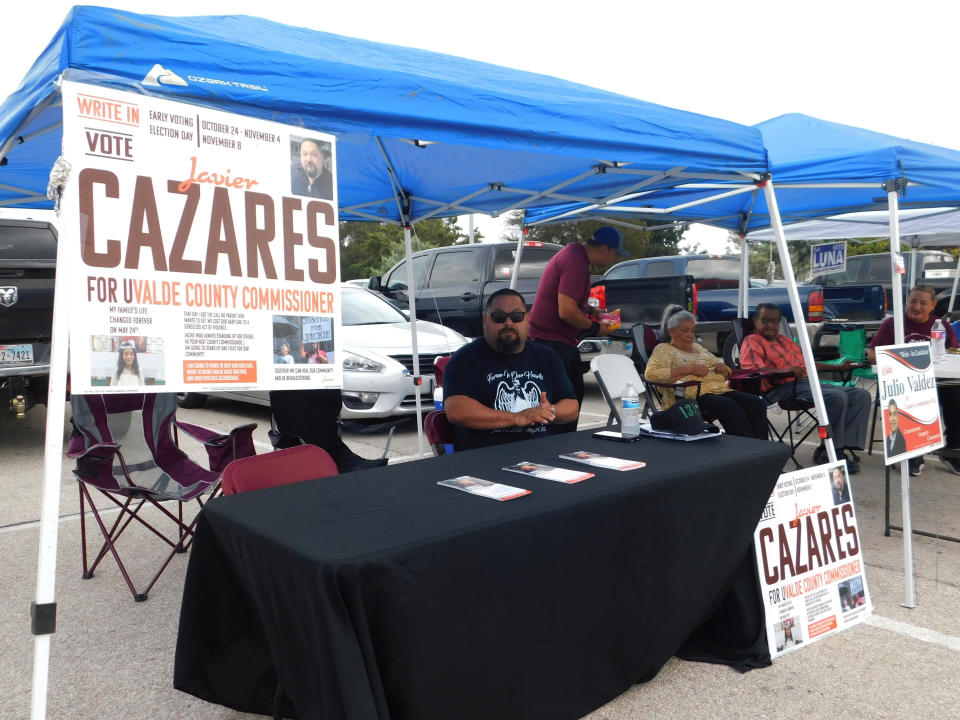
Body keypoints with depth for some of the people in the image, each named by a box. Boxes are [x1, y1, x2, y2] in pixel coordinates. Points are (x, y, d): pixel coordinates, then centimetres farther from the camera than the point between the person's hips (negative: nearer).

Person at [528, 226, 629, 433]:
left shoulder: (574, 253, 14)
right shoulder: (576, 262, -20)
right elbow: (566, 311, -26)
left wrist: (590, 311, 14)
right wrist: (594, 327, -11)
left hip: (562, 340, 11)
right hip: (551, 341, -11)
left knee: (575, 393, 16)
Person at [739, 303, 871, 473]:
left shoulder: (786, 340, 31)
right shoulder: (751, 341, 3)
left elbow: (807, 363, 38)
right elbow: (753, 370, -15)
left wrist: (839, 367, 32)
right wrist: (787, 371, -28)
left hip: (810, 383, 9)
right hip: (785, 389, -9)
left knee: (862, 396, -6)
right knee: (837, 397, -30)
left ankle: (846, 446, -16)